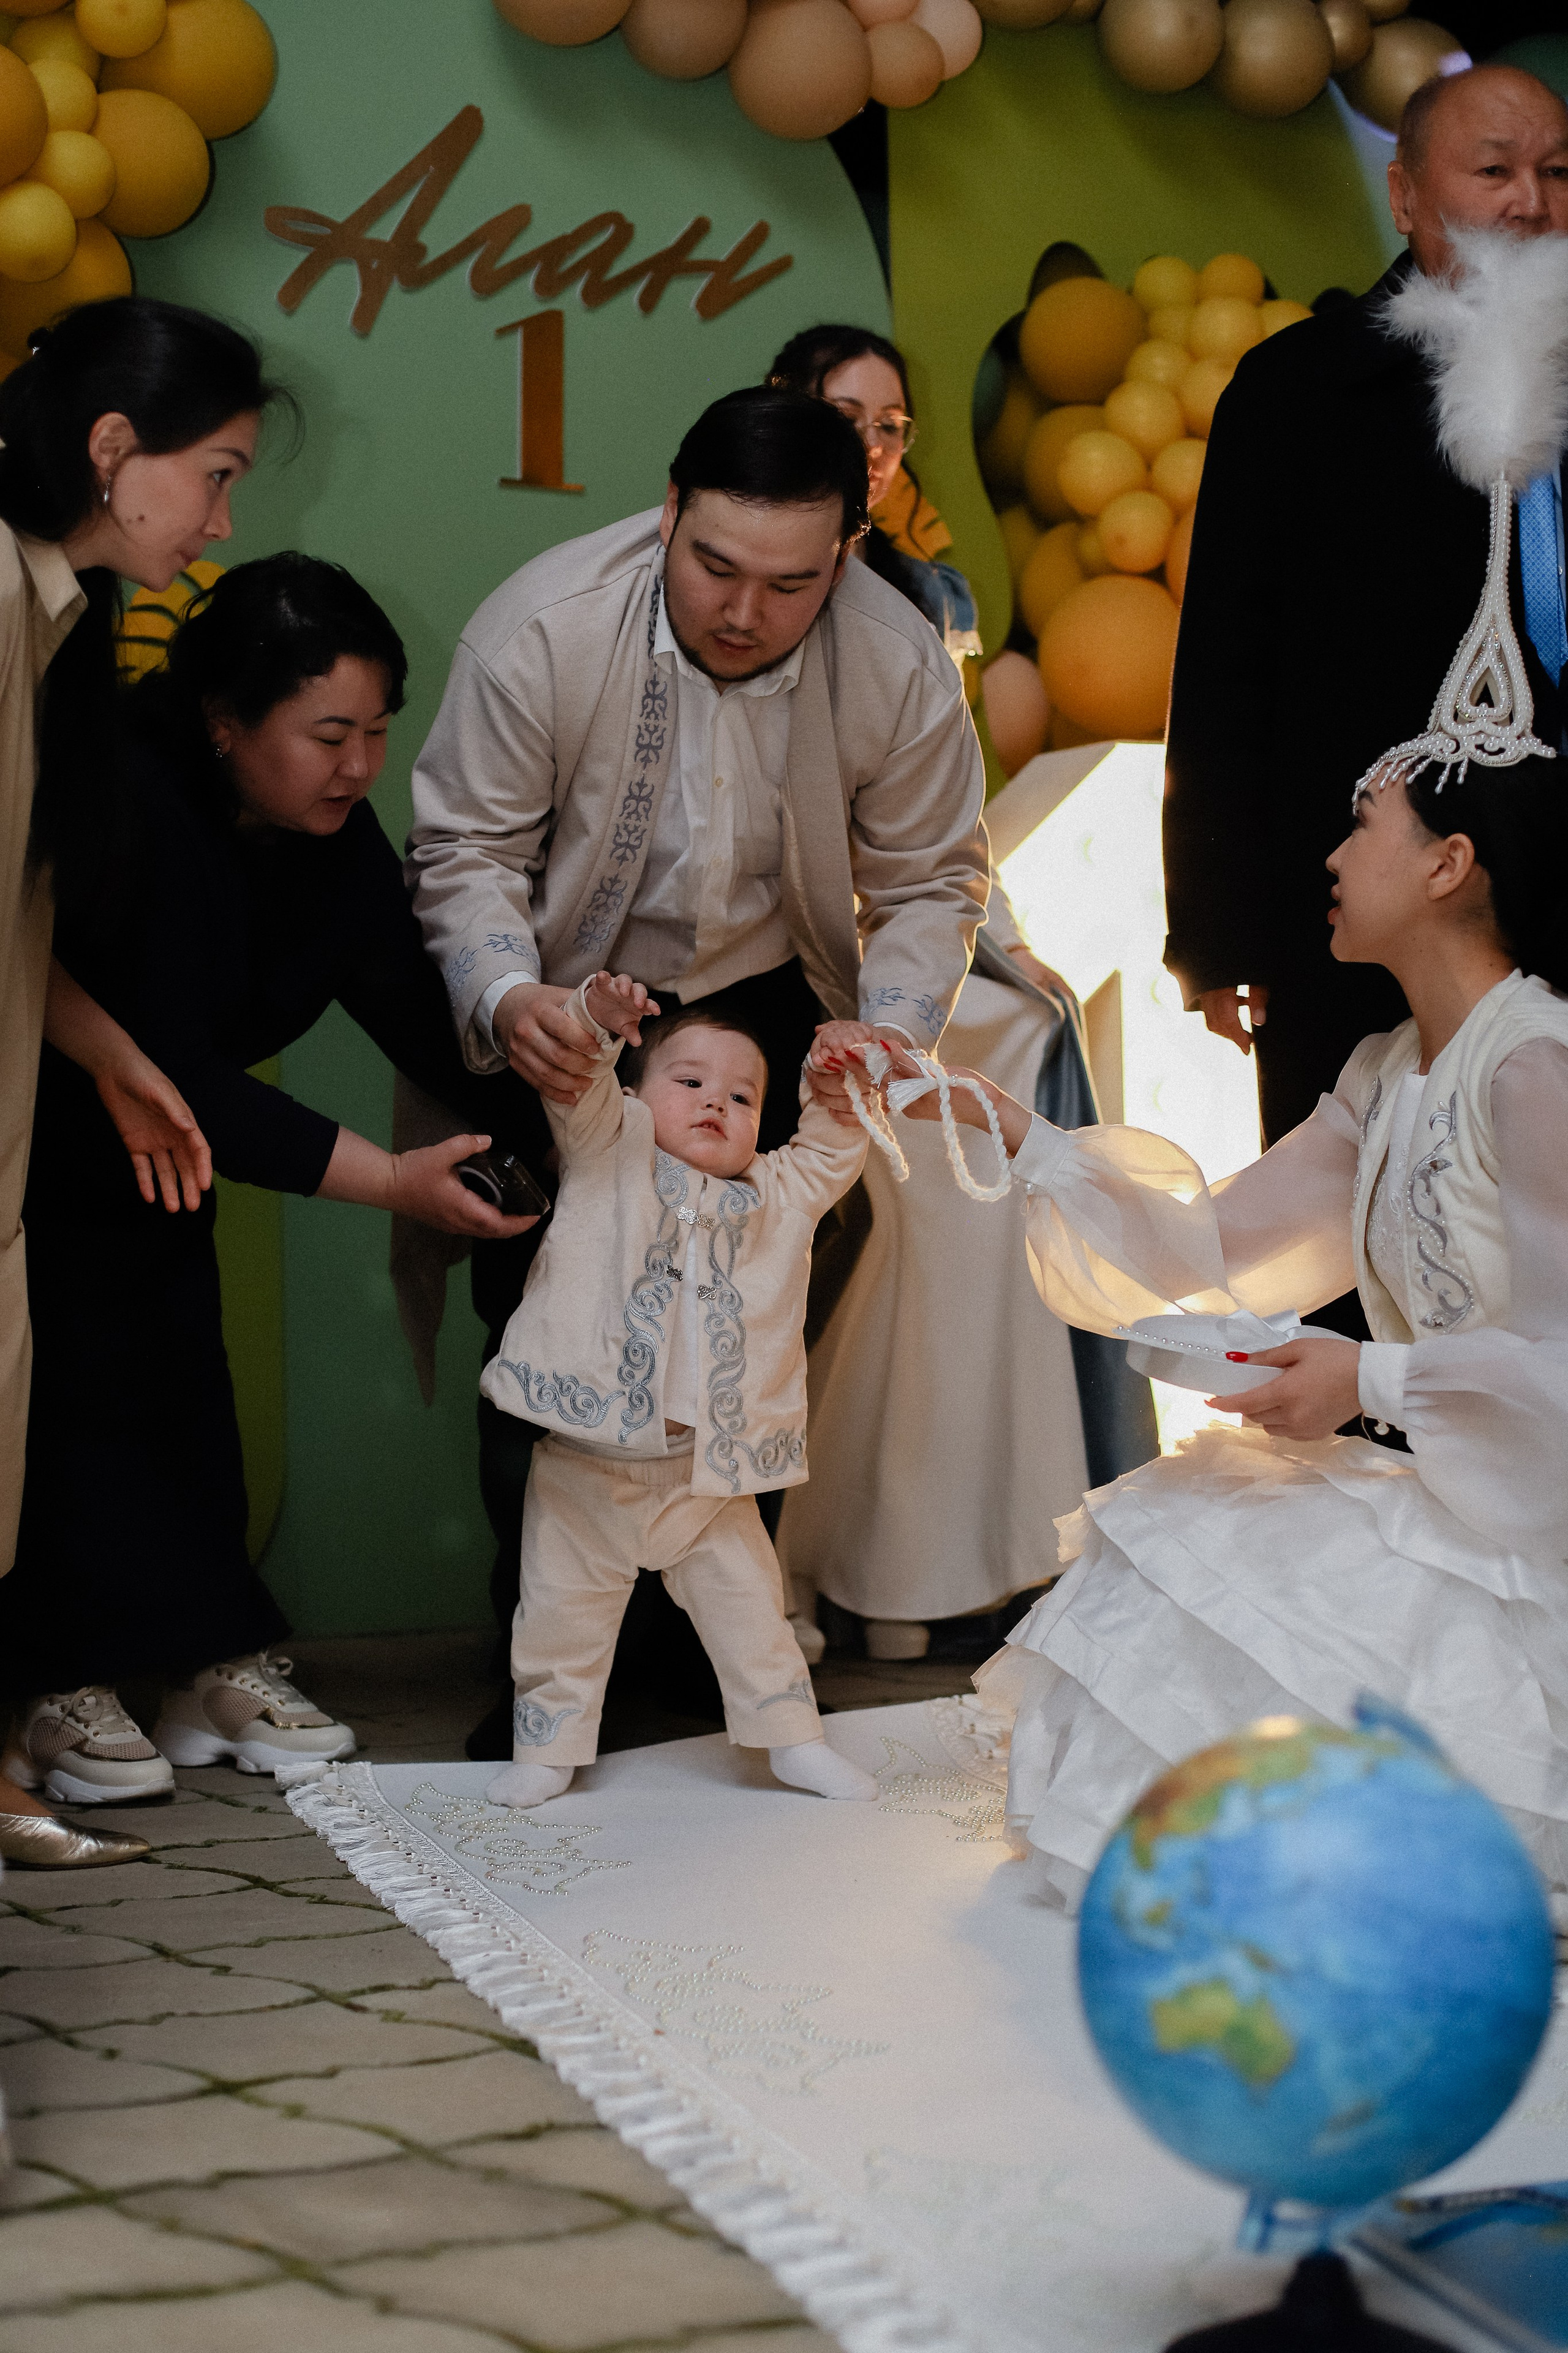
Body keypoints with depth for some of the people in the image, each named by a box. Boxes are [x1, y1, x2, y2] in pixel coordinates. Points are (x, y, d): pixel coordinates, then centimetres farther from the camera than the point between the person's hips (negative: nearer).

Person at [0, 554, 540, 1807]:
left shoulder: (333, 836, -8)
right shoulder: (126, 807, -32)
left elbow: (423, 1021, -12)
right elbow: (176, 1079, -35)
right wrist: (391, 1180, -38)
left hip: (141, 1132, 7)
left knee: (177, 1357, 2)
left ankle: (217, 1660, 6)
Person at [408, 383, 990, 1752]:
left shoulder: (900, 666, -20)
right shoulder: (541, 626, -25)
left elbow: (929, 880, -8)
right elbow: (469, 849, -17)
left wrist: (892, 1027, -27)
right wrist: (506, 997, -36)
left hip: (765, 998, 2)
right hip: (568, 1006, -1)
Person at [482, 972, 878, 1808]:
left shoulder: (777, 1196, 12)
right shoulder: (611, 1151, 2)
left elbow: (830, 1153, 20)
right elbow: (578, 1088, -11)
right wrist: (596, 1019, -30)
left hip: (710, 1471, 2)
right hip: (588, 1463, -2)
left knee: (749, 1605, 9)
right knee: (564, 1607, 7)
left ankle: (792, 1737, 23)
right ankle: (548, 1747, 22)